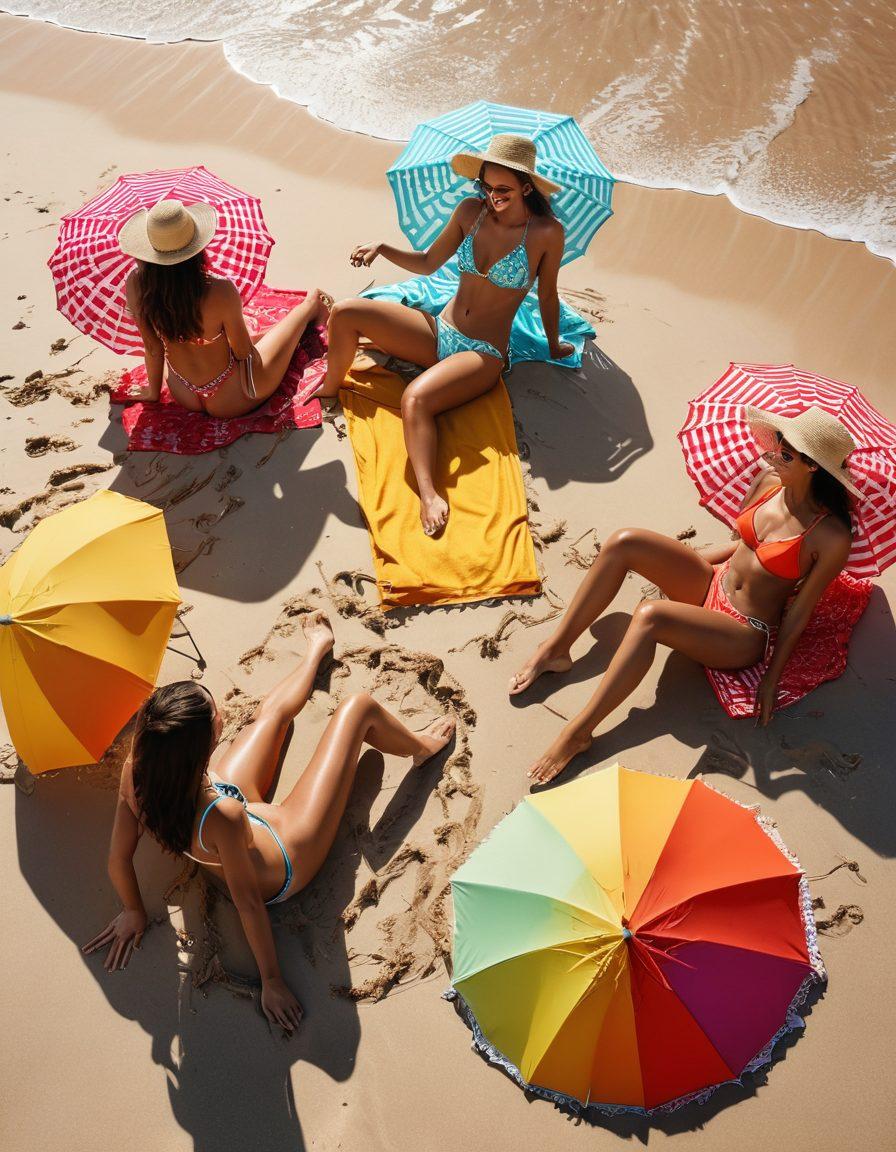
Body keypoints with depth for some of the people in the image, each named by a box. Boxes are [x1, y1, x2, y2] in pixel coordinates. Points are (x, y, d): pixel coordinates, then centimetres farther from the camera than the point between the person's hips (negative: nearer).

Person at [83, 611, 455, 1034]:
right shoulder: (222, 818, -47)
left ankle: (318, 647, 57)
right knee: (358, 706, 3)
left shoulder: (136, 772, -31)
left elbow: (119, 858, -14)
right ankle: (420, 746, 39)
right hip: (286, 864, -5)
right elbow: (246, 903, -32)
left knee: (272, 711, 23)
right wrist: (272, 981, -16)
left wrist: (134, 911, 6)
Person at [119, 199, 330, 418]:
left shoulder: (136, 284, -22)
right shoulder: (221, 291, -36)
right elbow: (243, 352, -19)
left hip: (183, 396, 5)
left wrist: (153, 391, 13)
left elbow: (152, 346, -6)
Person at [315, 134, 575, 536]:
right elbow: (428, 263, 12)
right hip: (439, 333, 6)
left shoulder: (546, 232, -11)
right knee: (345, 312, -12)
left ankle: (429, 494, -48)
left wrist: (554, 346, 16)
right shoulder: (470, 211, 1)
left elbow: (547, 295, 3)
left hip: (484, 354, -5)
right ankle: (329, 391, 10)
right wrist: (382, 249, -3)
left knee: (415, 398, -37)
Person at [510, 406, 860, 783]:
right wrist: (683, 562, 15)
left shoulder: (831, 538, -22)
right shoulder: (768, 480, -4)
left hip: (747, 635, -7)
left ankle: (578, 733, -26)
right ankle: (557, 649, -7)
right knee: (624, 542, -16)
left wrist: (772, 678, -8)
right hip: (712, 583, 7)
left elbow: (799, 613, -13)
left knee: (650, 616, -35)